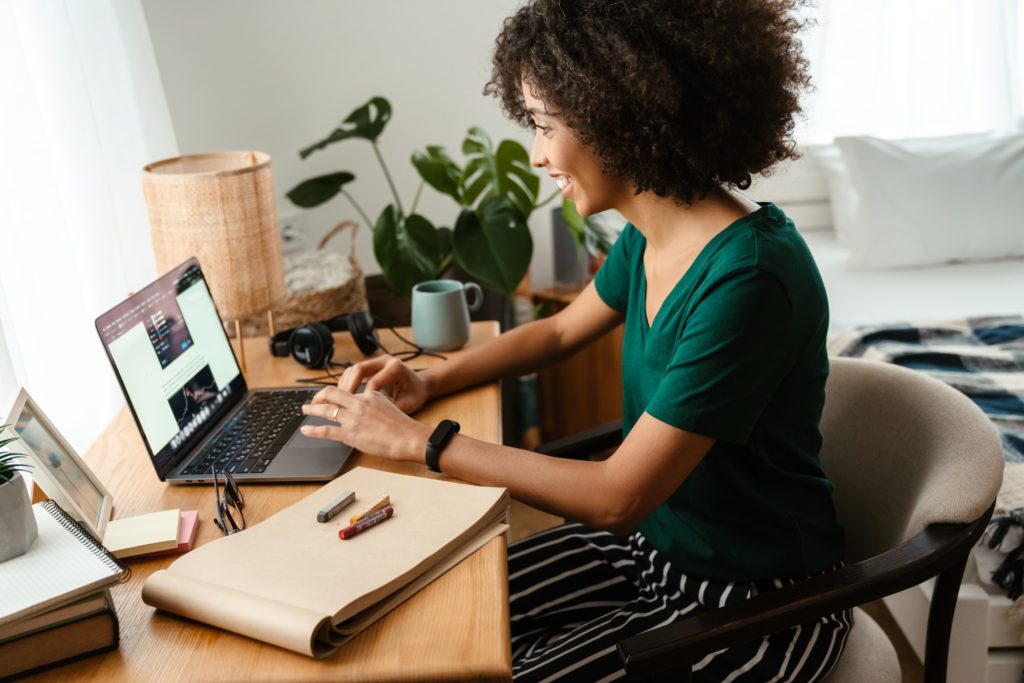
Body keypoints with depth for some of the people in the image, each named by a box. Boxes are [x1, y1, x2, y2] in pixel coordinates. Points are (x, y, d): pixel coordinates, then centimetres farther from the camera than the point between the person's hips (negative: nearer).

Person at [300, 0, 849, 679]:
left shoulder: (749, 280, -30)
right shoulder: (651, 238, -3)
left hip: (754, 602, -7)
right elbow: (561, 331, 17)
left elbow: (617, 497, -28)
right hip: (656, 543, 7)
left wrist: (416, 439, -22)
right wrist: (431, 381, 1)